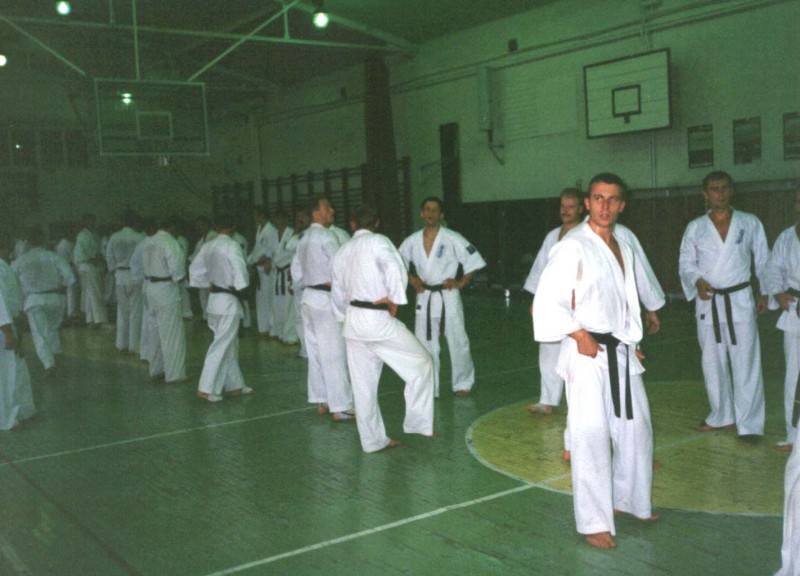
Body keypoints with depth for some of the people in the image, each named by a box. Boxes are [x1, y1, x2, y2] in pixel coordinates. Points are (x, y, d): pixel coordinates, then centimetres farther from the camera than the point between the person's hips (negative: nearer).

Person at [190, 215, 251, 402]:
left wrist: (208, 285, 14)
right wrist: (237, 288, -6)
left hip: (214, 298, 8)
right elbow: (240, 271, -23)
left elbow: (195, 269, 11)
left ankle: (234, 385, 25)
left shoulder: (207, 247, 5)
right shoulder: (232, 246, -16)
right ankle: (206, 388, -2)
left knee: (231, 344, 17)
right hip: (229, 301, -8)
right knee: (221, 345, -3)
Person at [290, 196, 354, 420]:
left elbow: (296, 271, 19)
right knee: (334, 354, -7)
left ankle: (321, 401, 21)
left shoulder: (304, 238, 13)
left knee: (316, 352, 13)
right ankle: (341, 407, -6)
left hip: (309, 297, 9)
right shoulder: (327, 236, -15)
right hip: (326, 299, -9)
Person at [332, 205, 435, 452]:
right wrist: (395, 301, -13)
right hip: (378, 320, -7)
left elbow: (338, 292, 19)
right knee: (421, 362, 8)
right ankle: (418, 423, 11)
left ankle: (373, 439, 21)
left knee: (363, 384, 12)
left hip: (354, 320, 7)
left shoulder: (343, 251, 13)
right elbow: (396, 271, -25)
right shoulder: (378, 242, -8)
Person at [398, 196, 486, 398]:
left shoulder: (452, 239, -8)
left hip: (448, 297, -3)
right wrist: (410, 278, 4)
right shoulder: (412, 241, 3)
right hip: (424, 298, 3)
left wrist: (461, 282, -9)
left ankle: (462, 383, 23)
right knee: (425, 344, 6)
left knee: (458, 342, 4)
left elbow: (474, 260, -5)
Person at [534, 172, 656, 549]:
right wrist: (579, 334, -19)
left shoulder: (624, 249, 13)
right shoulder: (573, 247, -12)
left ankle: (629, 500, 35)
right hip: (586, 352, -8)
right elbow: (548, 300, -16)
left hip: (620, 351, 8)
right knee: (591, 436, -7)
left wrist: (632, 342, 15)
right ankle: (594, 522, 3)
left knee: (636, 428, 16)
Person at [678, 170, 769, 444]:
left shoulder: (750, 223, 1)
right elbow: (685, 263, 3)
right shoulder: (695, 228, 3)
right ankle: (722, 416, 29)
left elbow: (763, 261, 8)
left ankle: (749, 424, 2)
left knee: (746, 364, -6)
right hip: (707, 302, 2)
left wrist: (766, 293, 4)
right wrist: (697, 281, -16)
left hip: (740, 300, -2)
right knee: (713, 363, 12)